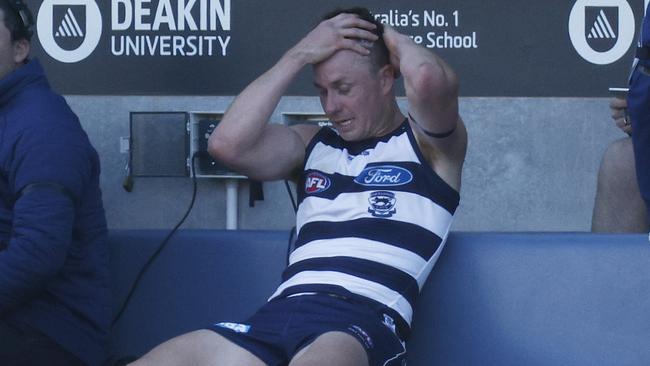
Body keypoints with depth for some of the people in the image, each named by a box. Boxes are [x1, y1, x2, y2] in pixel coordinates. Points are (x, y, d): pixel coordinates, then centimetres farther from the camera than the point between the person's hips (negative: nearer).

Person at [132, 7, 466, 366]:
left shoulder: (429, 141, 11)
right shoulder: (312, 144, 25)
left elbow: (429, 79, -14)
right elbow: (227, 144, 6)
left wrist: (388, 36, 9)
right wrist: (301, 54, 10)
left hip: (364, 320, -5)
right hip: (279, 314, 6)